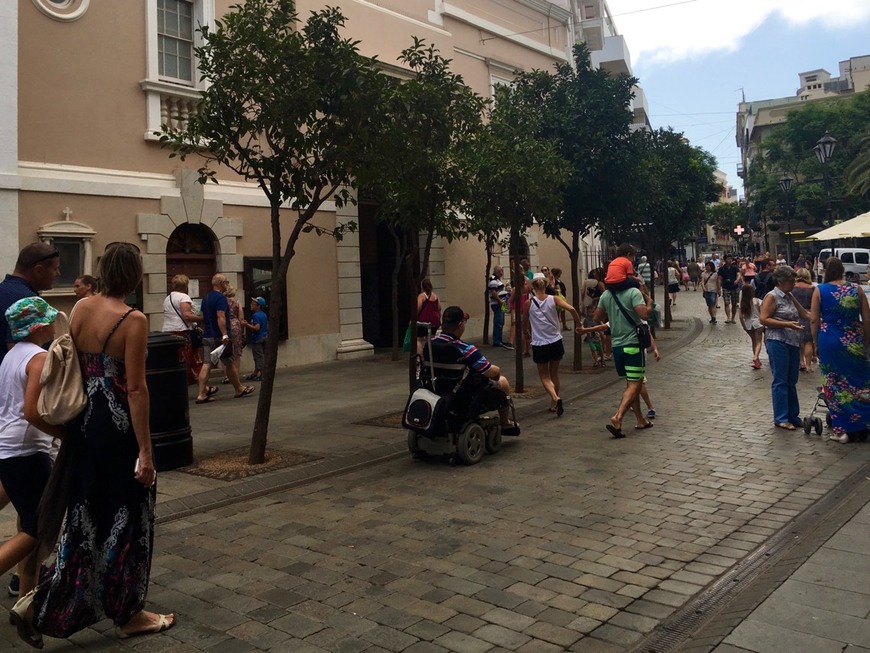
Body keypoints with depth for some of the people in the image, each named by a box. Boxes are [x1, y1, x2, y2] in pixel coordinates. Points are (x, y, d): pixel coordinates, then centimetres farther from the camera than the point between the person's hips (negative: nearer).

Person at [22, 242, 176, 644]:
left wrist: (73, 421, 19)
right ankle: (127, 614, 23)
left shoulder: (81, 308, 2)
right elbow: (136, 388, -19)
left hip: (83, 422, 7)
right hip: (118, 426, -7)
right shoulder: (132, 320, -17)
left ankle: (47, 602, 33)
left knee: (84, 516, 22)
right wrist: (145, 451, -15)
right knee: (125, 518, 8)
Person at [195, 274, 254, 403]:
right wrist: (225, 335, -27)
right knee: (229, 364, 6)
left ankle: (202, 394, -5)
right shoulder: (221, 297, -12)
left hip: (207, 336, 8)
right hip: (218, 337, -7)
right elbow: (220, 317, -22)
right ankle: (239, 389, 20)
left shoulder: (206, 298, 16)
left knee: (206, 364, 1)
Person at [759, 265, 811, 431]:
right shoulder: (771, 297, -7)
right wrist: (787, 324, -20)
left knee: (792, 381, 12)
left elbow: (804, 314, 18)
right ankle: (780, 418, 3)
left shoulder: (790, 297, 15)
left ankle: (793, 415, 21)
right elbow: (764, 319, -14)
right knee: (780, 381, -3)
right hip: (778, 342, -8)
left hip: (793, 343, 8)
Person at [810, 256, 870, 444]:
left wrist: (816, 342, 6)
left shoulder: (820, 290, -3)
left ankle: (842, 430, 12)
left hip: (829, 341, -1)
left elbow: (814, 320, -5)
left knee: (835, 384, 8)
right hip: (854, 342, 1)